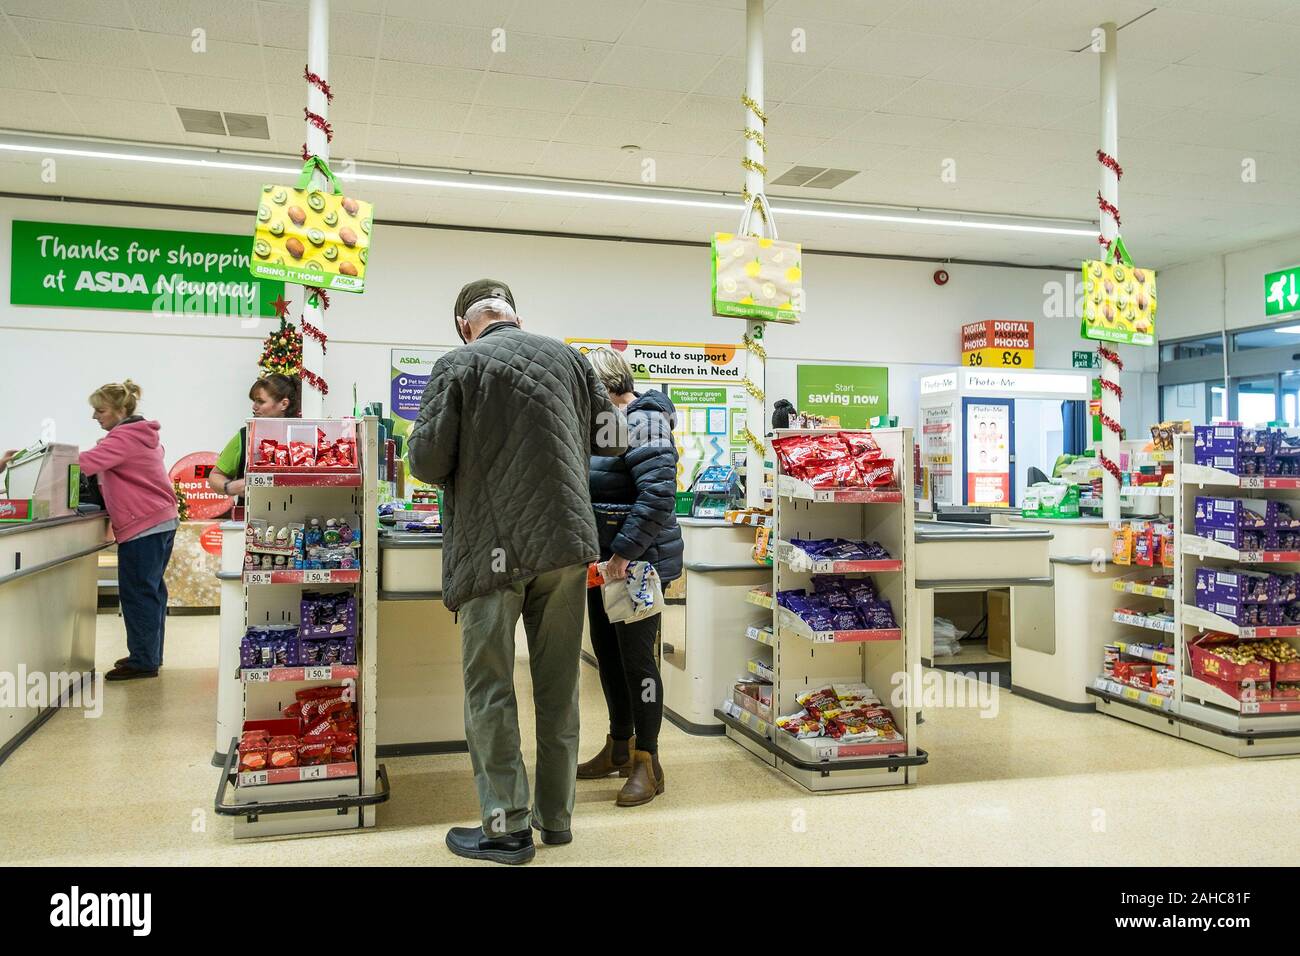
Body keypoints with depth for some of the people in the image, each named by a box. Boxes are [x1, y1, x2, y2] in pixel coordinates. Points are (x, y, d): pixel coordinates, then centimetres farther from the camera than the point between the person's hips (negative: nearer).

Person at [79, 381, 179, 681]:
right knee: (151, 590, 15)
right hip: (163, 521, 10)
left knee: (136, 593, -4)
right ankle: (150, 655, 24)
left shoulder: (123, 438, -15)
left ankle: (143, 662, 1)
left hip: (142, 527, -10)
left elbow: (85, 463, -26)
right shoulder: (143, 435, 17)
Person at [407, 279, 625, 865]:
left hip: (492, 548, -4)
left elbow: (426, 462, -9)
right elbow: (611, 438, 12)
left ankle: (507, 826, 11)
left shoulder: (459, 365, -4)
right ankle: (556, 817, 23)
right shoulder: (566, 356, 7)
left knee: (490, 689, 7)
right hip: (567, 539, 4)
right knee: (558, 685, 12)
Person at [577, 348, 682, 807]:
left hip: (639, 562, -10)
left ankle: (647, 763, 9)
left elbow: (658, 495, -25)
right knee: (607, 652, 16)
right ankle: (619, 749, 30)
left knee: (636, 657, -3)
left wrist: (624, 553, -24)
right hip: (605, 561, 10)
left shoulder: (643, 423, -15)